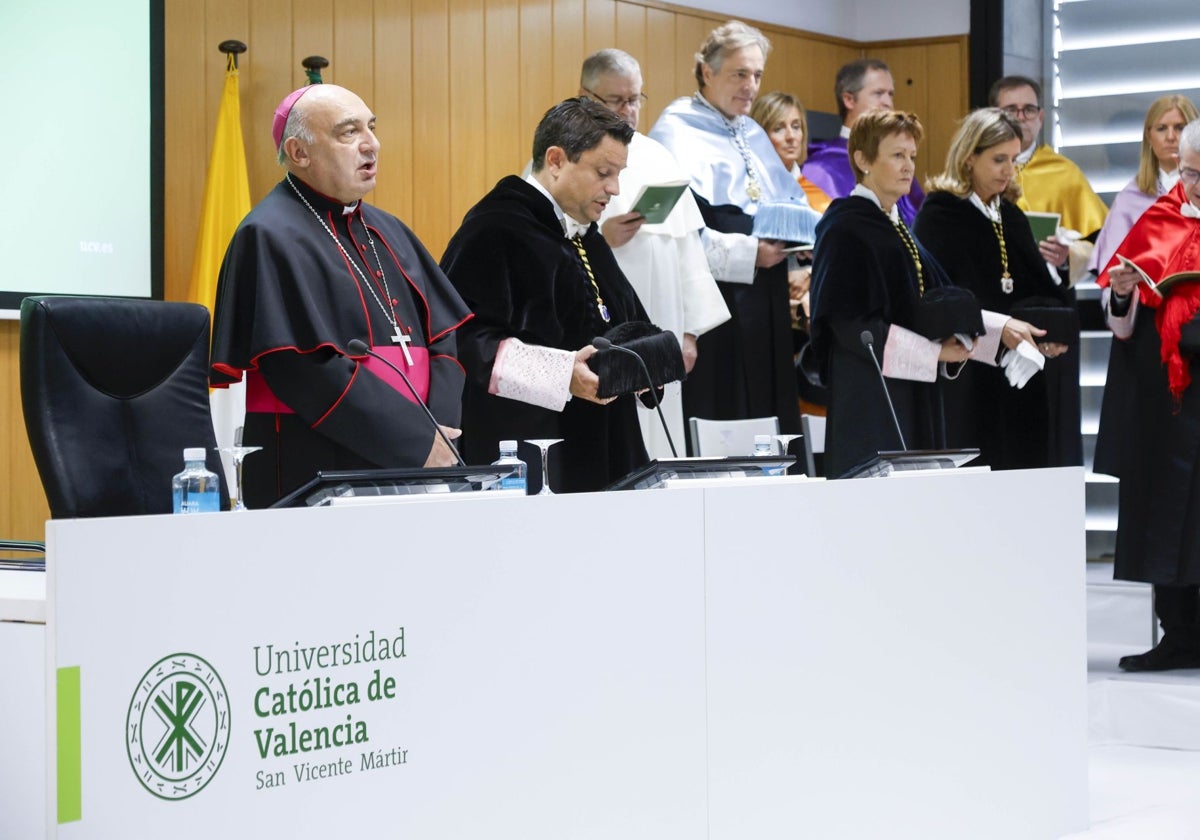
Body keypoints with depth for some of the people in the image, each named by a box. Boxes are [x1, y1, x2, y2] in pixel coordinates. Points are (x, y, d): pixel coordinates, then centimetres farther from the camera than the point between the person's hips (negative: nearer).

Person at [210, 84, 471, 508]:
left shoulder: (387, 232, 15)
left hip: (409, 473, 7)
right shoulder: (272, 238, -9)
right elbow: (307, 369, -18)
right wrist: (417, 442, -18)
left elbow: (442, 335, 10)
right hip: (316, 475, -7)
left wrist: (441, 435, -7)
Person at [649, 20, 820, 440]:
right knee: (718, 420, -6)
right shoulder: (676, 132, -7)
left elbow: (792, 201, 23)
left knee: (768, 413, 9)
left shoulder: (753, 135, 19)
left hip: (765, 299, 8)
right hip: (713, 298, -8)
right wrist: (747, 253, -20)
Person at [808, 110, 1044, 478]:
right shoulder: (845, 227, -9)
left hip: (913, 393, 8)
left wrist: (1000, 327, 3)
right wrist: (934, 353, -14)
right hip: (869, 395, -8)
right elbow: (852, 322, -16)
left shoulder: (896, 227, 17)